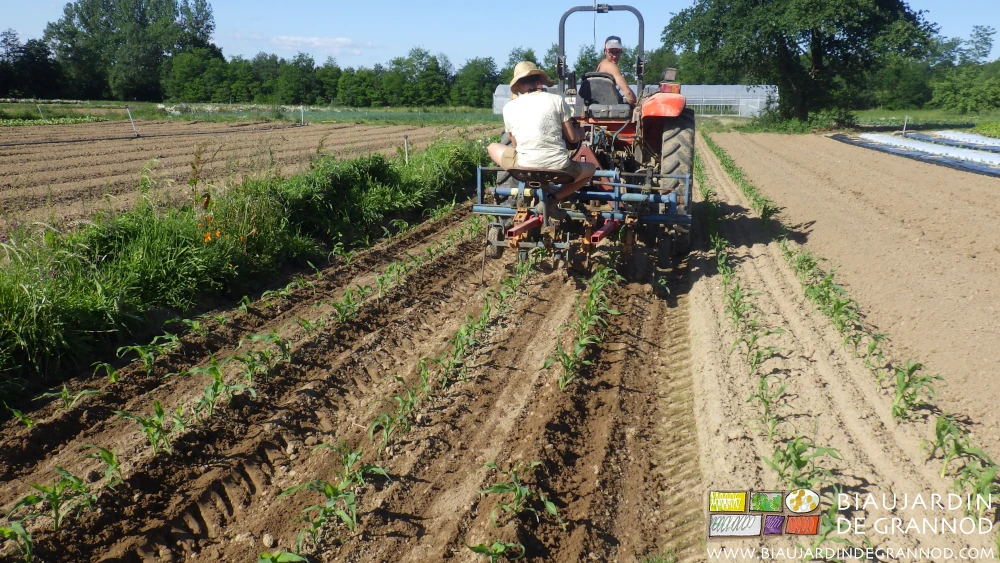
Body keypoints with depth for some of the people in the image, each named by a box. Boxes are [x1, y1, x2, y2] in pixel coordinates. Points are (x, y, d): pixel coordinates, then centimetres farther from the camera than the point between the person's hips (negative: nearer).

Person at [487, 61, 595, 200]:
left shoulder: (509, 107, 4)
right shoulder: (557, 100, 1)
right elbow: (572, 138, 6)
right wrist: (580, 134, 31)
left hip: (524, 169, 0)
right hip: (558, 170, 0)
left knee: (492, 147, 28)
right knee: (591, 168, 32)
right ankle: (554, 198, 11)